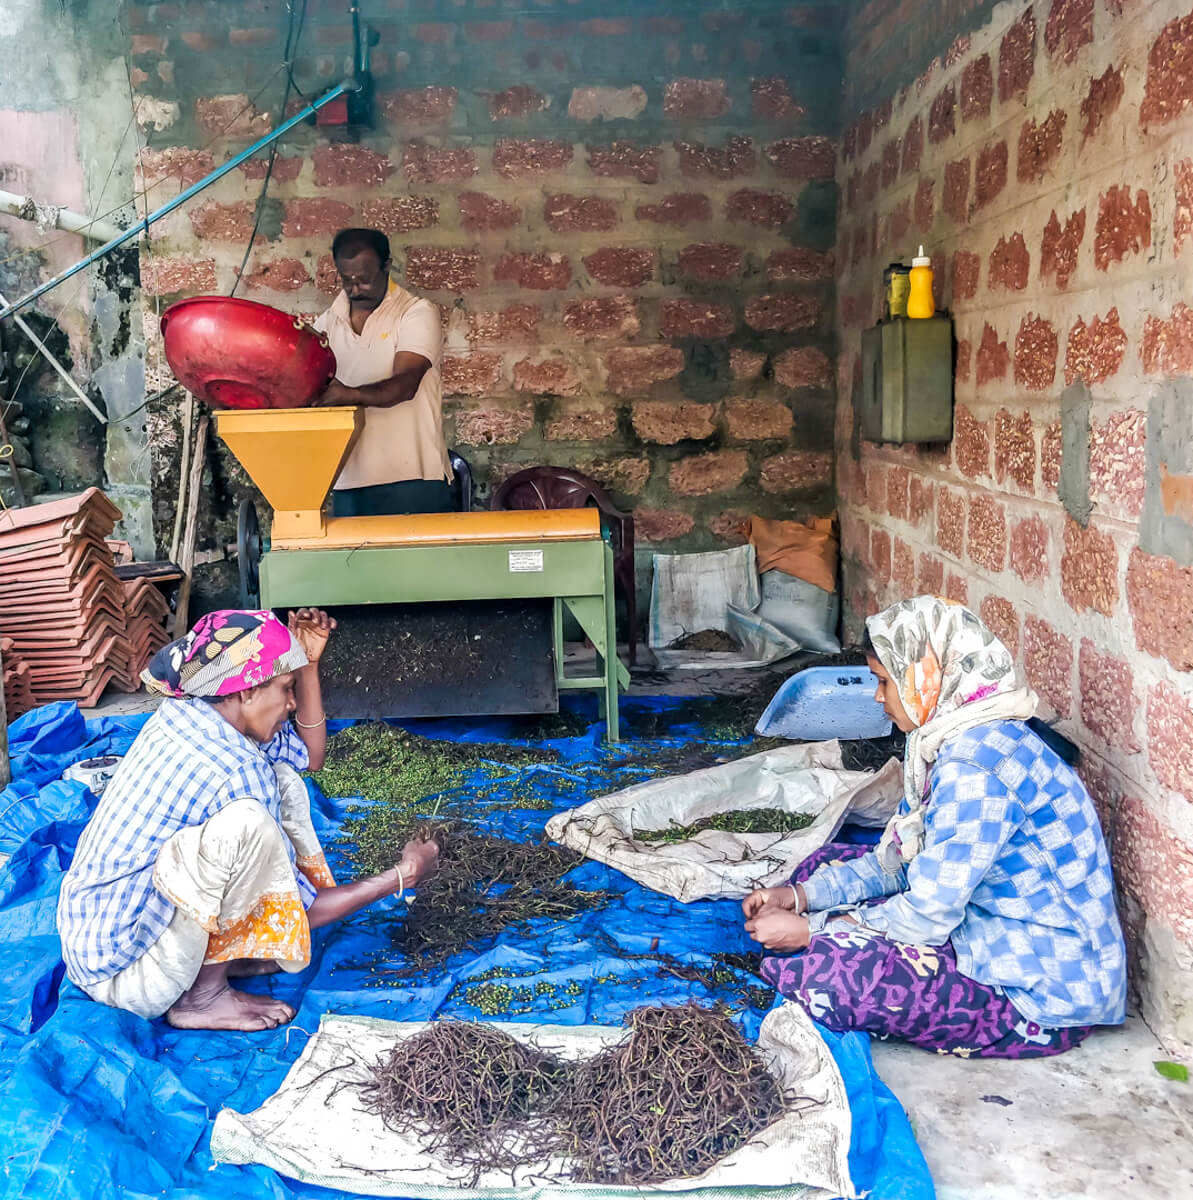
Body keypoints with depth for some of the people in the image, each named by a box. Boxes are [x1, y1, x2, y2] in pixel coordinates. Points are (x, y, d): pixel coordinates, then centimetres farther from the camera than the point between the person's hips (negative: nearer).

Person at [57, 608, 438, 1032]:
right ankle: (203, 995, -11)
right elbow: (298, 907, -14)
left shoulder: (184, 713, -1)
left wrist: (307, 664, 1)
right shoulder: (237, 775, -26)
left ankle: (220, 952, 7)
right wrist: (401, 877, -5)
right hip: (120, 978, -9)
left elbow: (309, 753, 14)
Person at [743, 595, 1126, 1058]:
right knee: (828, 863, 12)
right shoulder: (957, 740, 5)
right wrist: (802, 894, -1)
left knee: (815, 970, -25)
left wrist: (810, 931, -13)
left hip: (1042, 1002, -10)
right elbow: (898, 860, 10)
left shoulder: (974, 766, -26)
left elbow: (926, 916, -24)